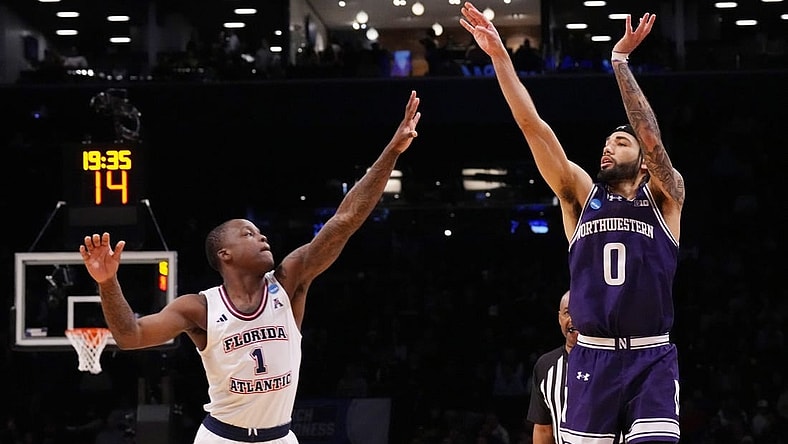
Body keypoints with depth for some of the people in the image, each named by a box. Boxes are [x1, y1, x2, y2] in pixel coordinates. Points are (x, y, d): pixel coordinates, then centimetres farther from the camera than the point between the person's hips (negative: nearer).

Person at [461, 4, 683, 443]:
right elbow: (534, 127, 5)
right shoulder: (582, 195, 12)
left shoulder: (664, 198, 7)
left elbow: (651, 136, -10)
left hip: (652, 359, -2)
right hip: (593, 357, 2)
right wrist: (500, 55, -3)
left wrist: (620, 60, -11)